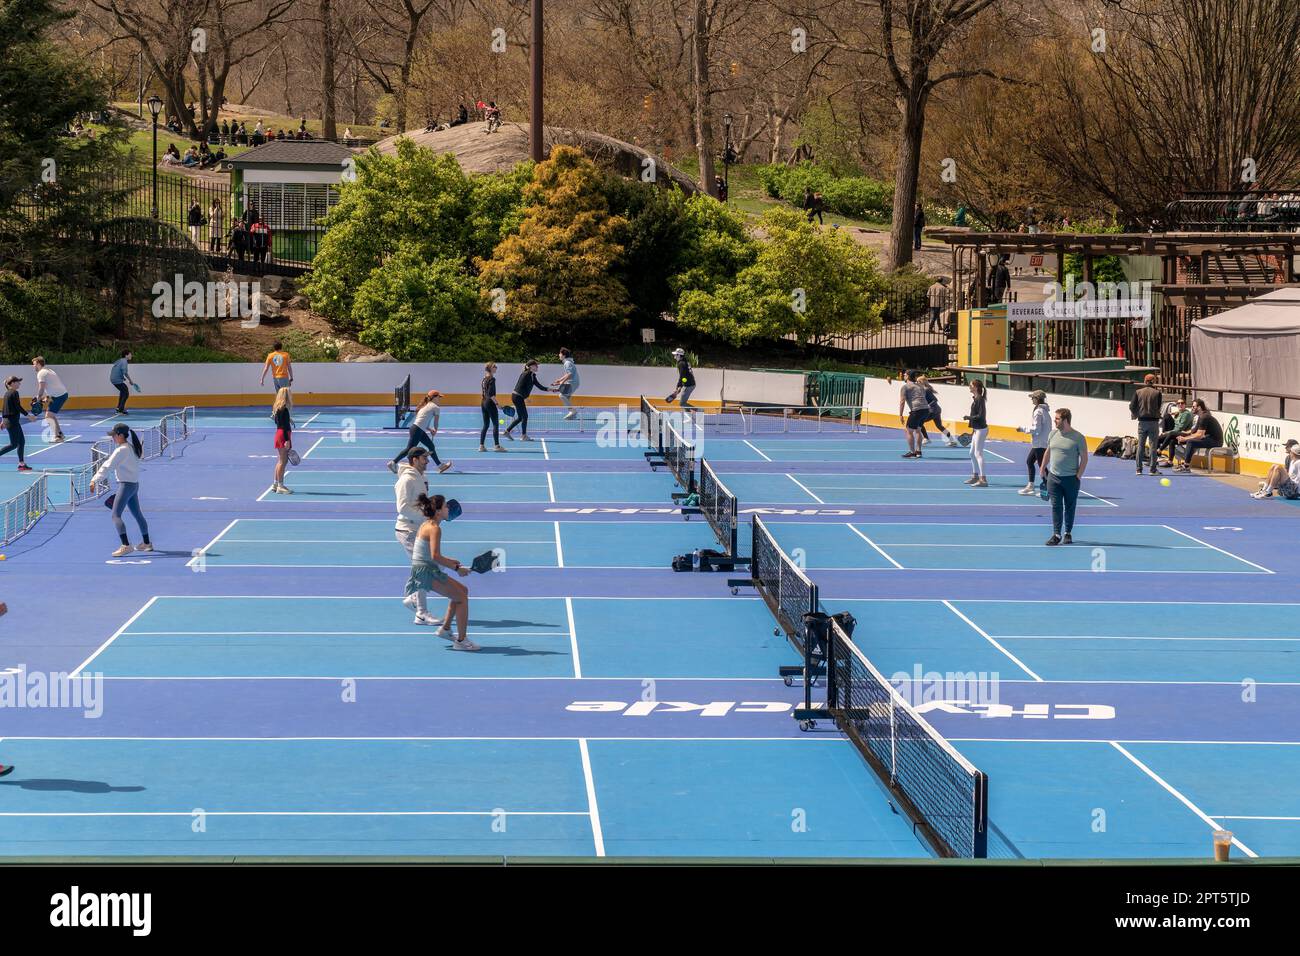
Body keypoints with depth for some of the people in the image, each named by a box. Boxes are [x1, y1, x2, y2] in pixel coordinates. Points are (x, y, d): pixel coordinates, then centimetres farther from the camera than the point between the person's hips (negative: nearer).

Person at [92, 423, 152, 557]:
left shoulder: (121, 451, -17)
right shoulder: (132, 448, 10)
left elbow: (108, 467, -22)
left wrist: (95, 480, -25)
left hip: (126, 485, -10)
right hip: (134, 484, 10)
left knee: (116, 516, -12)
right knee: (137, 514, 22)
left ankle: (126, 546, -24)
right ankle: (146, 543, 34)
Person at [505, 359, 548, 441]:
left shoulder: (532, 376, 11)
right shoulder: (525, 374, -16)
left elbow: (539, 385, 12)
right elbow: (520, 387, -21)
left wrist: (548, 389, -1)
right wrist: (526, 397, -21)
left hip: (520, 398, 9)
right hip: (517, 397, -9)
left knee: (520, 417, 13)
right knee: (524, 416, -4)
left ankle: (507, 431, 18)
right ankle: (523, 436, 2)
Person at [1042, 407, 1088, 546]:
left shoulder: (1078, 438, -9)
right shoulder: (1053, 434, 6)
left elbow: (1084, 458, -5)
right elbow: (1047, 452, 19)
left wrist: (1078, 475, -10)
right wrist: (1043, 469, 15)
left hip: (1071, 478, -3)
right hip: (1053, 477, 3)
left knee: (1070, 507, 8)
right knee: (1056, 506, -1)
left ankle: (1068, 533, 21)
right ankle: (1056, 534, 0)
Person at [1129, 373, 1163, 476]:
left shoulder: (1138, 392, -1)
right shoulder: (1157, 393, -5)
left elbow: (1132, 407, -2)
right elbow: (1160, 406, -2)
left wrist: (1136, 415, 15)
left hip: (1142, 422, 2)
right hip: (1153, 422, -2)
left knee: (1140, 446, 9)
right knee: (1153, 446, 3)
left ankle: (1139, 469, 9)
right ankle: (1153, 470, 2)